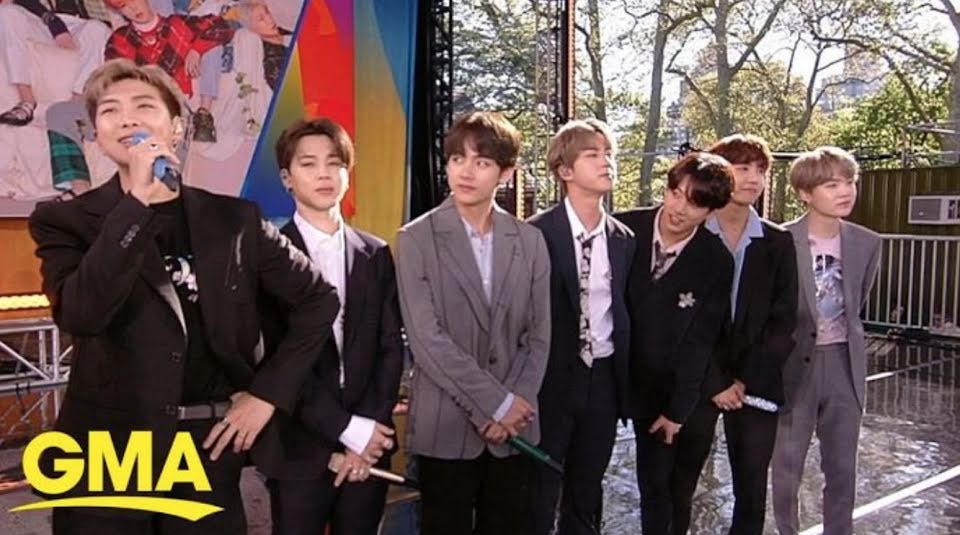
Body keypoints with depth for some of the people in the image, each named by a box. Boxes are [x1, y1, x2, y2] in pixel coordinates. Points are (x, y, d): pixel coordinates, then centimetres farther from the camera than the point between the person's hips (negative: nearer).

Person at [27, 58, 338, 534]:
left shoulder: (234, 218, 2)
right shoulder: (66, 220, -1)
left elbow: (318, 299, 7)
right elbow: (79, 315, -19)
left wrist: (268, 392, 0)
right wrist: (137, 203, -22)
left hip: (209, 454, 2)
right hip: (107, 458, -1)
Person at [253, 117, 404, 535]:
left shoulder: (376, 254, 8)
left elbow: (391, 348, 4)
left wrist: (370, 429, -6)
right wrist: (347, 429, -12)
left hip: (369, 445, 3)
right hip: (299, 448, -3)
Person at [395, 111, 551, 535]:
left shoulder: (529, 241, 5)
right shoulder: (416, 239, -6)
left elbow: (538, 335, 5)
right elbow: (426, 339, -13)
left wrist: (512, 406, -7)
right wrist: (496, 402, -13)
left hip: (514, 425, 3)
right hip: (445, 428, -3)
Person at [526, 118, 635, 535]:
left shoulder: (623, 240, 5)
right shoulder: (537, 234, -11)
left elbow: (624, 316, 9)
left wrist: (626, 386, 7)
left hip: (603, 380, 5)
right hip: (552, 378, -4)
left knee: (587, 494, 18)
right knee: (539, 495, 8)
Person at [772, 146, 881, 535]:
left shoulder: (866, 243, 1)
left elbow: (857, 304, 14)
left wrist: (846, 346, 13)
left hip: (845, 364, 4)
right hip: (795, 363, -3)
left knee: (842, 469, 13)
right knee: (787, 467, 10)